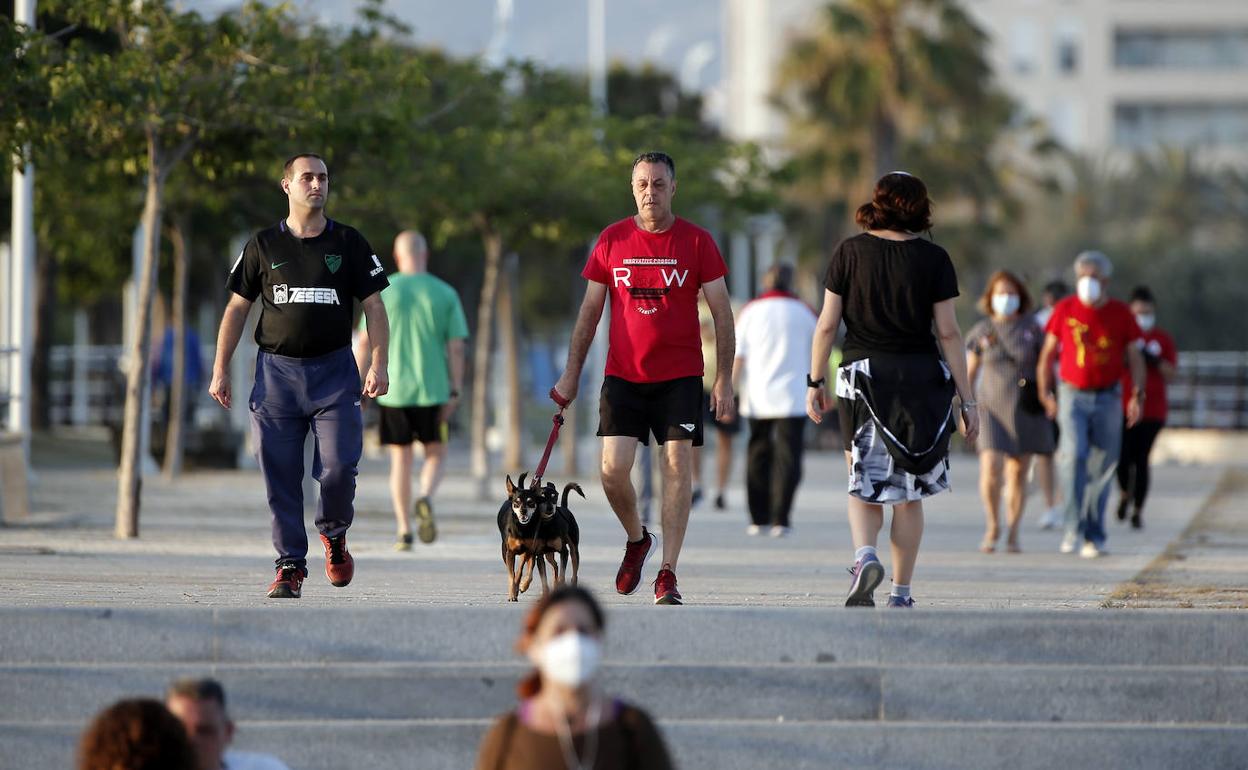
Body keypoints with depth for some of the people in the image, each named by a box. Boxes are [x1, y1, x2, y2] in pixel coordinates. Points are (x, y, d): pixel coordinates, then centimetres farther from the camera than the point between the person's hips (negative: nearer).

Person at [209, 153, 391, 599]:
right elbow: (237, 308, 10)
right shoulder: (263, 245, 7)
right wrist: (220, 370, 4)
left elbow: (373, 307, 6)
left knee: (338, 467, -11)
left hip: (334, 370, -1)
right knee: (280, 475, -3)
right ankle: (290, 566, 5)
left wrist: (379, 363, -7)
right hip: (276, 370, 1)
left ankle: (334, 534, 18)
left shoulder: (348, 243, 7)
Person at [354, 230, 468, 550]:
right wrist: (455, 392, 1)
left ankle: (404, 530, 4)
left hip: (392, 389, 0)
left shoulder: (383, 292, 0)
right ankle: (426, 499, -16)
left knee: (400, 458, 10)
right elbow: (457, 347, -2)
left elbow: (364, 343, -2)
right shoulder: (446, 294, 2)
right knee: (435, 454, 13)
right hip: (433, 390, 0)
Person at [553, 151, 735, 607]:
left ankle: (667, 574, -4)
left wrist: (724, 380, -5)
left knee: (677, 467, -8)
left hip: (680, 376, -2)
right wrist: (572, 373, 9)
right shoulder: (612, 240, 5)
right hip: (623, 375, 2)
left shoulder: (697, 241, 0)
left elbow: (721, 313, 2)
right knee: (613, 470, -7)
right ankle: (637, 540, 22)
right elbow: (590, 310, 12)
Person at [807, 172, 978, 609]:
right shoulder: (933, 259, -1)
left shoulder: (850, 252, 0)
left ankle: (865, 555, -19)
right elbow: (948, 333, -3)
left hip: (864, 375, 0)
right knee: (910, 493, 10)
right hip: (922, 376, 0)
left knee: (866, 483, 9)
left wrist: (815, 382, 8)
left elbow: (827, 325, -1)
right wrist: (967, 400, 0)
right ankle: (900, 594, 10)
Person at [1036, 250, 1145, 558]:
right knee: (1074, 455, -21)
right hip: (1072, 396, -1)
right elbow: (1047, 353, 8)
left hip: (1108, 399, 1)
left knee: (1102, 468, 4)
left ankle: (1094, 536, 14)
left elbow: (1135, 358, 6)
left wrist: (1137, 395, -7)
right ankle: (1074, 528, -19)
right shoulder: (1065, 310, 0)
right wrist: (1045, 393, 1)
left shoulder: (1121, 313, 2)